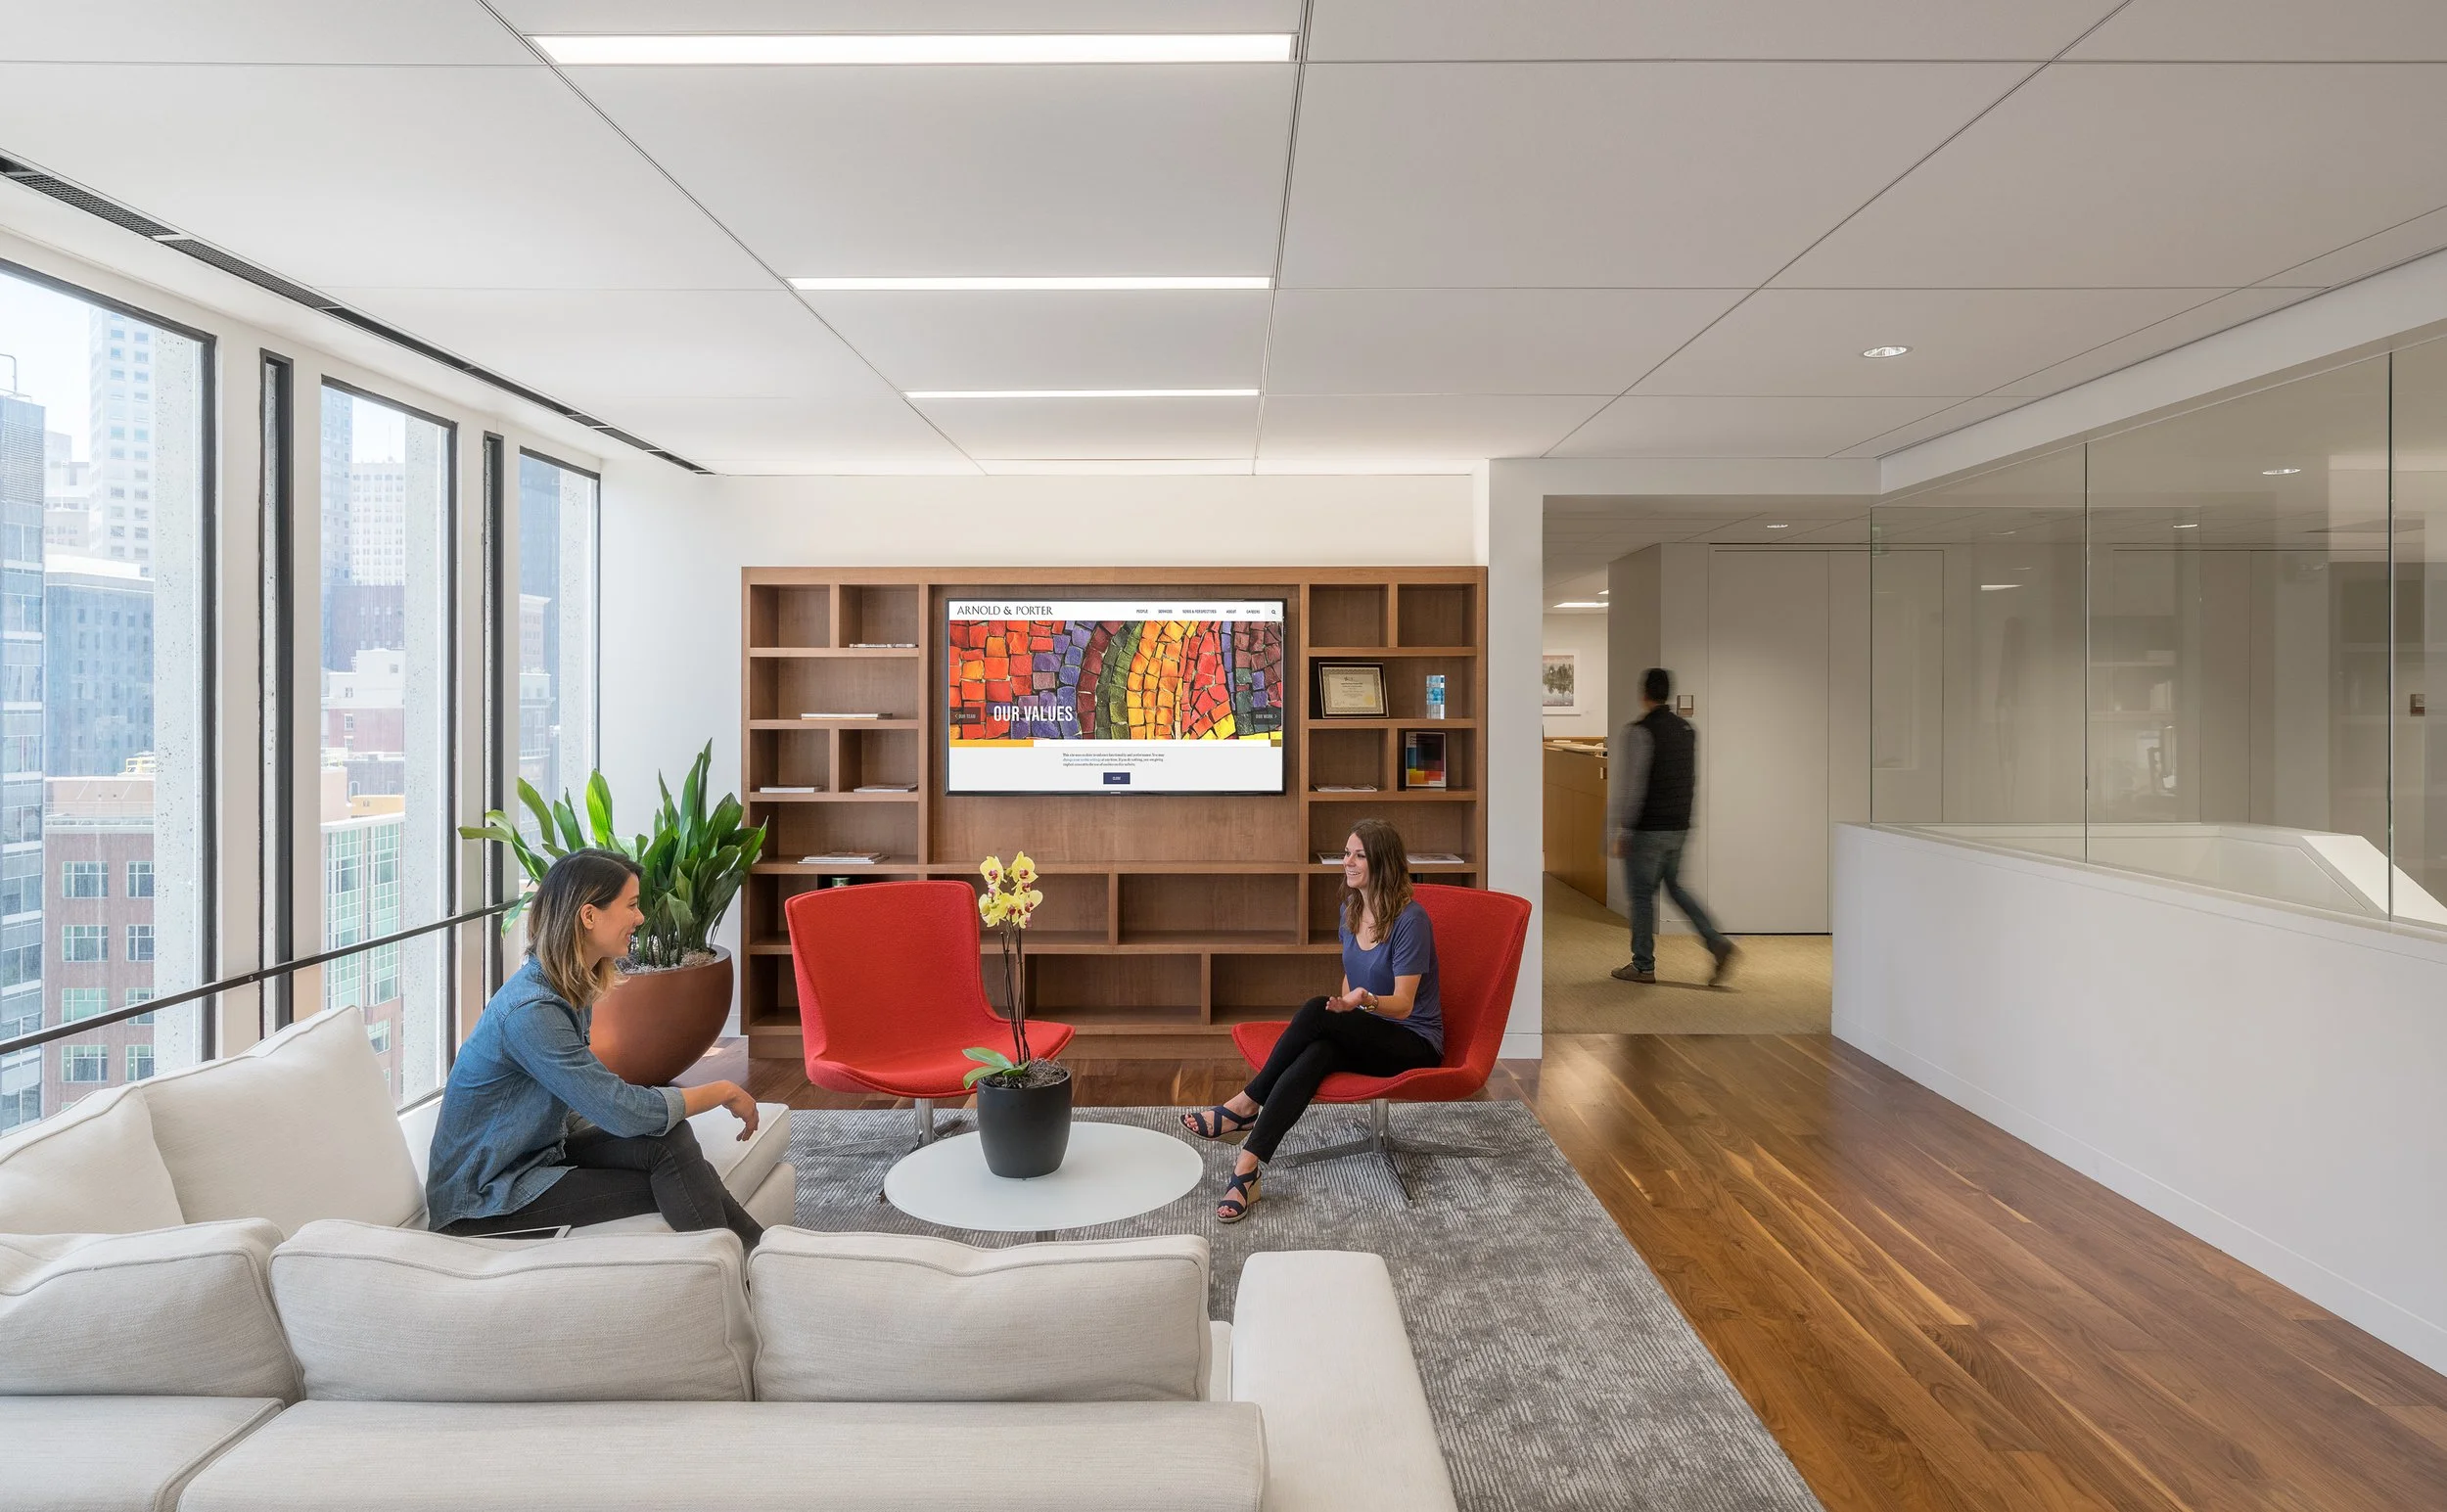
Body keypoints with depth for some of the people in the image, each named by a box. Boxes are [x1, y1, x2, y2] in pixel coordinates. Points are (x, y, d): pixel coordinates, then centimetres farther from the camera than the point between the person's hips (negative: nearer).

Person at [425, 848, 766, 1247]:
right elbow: (624, 1113, -27)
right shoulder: (531, 1011, -27)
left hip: (538, 1151, 8)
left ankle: (754, 1243, -7)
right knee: (669, 1154, -19)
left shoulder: (574, 989, 3)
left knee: (668, 1136, -14)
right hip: (482, 1200, -8)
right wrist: (724, 1092, -16)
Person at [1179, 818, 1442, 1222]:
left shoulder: (1410, 919, -17)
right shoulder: (1351, 909, 7)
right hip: (1366, 1036, 6)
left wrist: (1366, 1001, -41)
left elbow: (1403, 1004, -20)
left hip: (1413, 1042, -6)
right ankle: (1246, 1172, -37)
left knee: (1315, 1011, -31)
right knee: (1315, 1055, -31)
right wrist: (1345, 1008, 0)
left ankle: (1246, 1105, -18)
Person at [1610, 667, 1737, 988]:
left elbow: (1631, 787, -19)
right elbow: (1692, 779, 16)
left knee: (1642, 894, 3)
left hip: (1649, 829, -7)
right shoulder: (1687, 729, 8)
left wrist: (1620, 831, -14)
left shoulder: (1637, 732, -16)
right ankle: (1718, 943, 8)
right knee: (1675, 886, 19)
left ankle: (1643, 965, 11)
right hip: (1680, 826, 7)